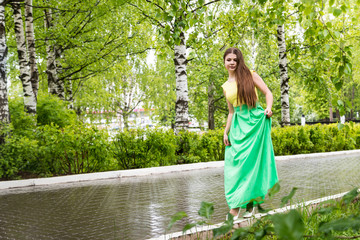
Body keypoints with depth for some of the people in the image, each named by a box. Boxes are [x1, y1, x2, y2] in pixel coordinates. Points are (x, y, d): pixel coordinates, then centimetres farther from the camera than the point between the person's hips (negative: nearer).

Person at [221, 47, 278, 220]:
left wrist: (268, 108, -16)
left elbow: (267, 93, 3)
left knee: (252, 160, -6)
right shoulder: (226, 86, 17)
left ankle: (250, 202, 1)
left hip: (255, 121, -3)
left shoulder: (250, 75, 6)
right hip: (238, 125, 4)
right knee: (235, 163, -4)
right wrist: (226, 132, 10)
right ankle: (235, 207, 1)